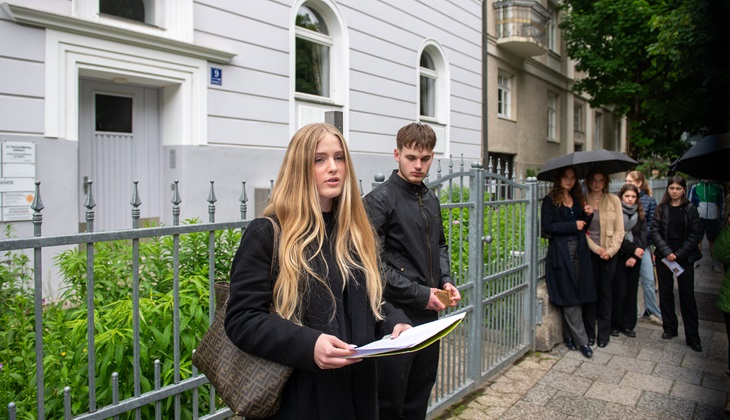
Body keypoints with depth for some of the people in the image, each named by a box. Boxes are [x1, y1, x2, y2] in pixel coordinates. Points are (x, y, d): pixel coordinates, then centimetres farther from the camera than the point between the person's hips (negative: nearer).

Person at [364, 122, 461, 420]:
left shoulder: (431, 199, 10)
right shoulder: (380, 200, -13)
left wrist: (446, 281, 5)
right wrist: (420, 294, -16)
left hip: (429, 312, 7)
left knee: (420, 396, 19)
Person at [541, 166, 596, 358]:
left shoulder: (577, 200, 17)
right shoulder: (550, 201, -1)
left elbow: (582, 228, 18)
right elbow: (547, 227, -11)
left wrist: (587, 216, 0)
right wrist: (573, 225, -12)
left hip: (579, 252, 6)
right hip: (561, 253, -6)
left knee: (577, 296, 5)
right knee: (569, 297, -4)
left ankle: (569, 335, 18)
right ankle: (582, 340, 3)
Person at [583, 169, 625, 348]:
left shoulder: (613, 200, 4)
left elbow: (619, 229, 3)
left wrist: (611, 250, -8)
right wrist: (596, 248, -11)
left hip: (609, 253, 1)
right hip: (589, 252, -1)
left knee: (605, 292, 7)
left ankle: (604, 333, 17)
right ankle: (589, 332, 15)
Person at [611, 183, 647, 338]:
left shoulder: (640, 215, 11)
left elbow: (643, 236, 4)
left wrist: (635, 256, -7)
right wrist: (633, 249, -12)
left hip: (635, 257, 4)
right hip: (619, 256, -4)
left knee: (632, 291, 6)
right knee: (619, 290, -5)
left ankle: (628, 325, 16)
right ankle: (614, 324, 8)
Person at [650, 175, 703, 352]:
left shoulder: (690, 209, 0)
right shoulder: (661, 209, 2)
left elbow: (695, 234, -3)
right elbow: (654, 231, -3)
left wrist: (678, 254, -11)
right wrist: (666, 252, -14)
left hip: (684, 257, -1)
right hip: (663, 257, 1)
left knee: (687, 296, 0)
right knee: (665, 293, 7)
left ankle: (692, 337, 6)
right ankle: (670, 328, 21)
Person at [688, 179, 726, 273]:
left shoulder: (718, 187, 2)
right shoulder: (695, 187, 0)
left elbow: (722, 204, 8)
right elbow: (690, 203, 7)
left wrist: (721, 218, 4)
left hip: (713, 219, 0)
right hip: (699, 218, 0)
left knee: (713, 241, 7)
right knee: (698, 240, 5)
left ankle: (714, 262, 17)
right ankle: (696, 260, 15)